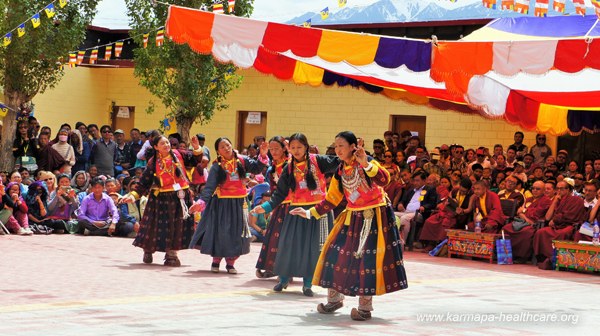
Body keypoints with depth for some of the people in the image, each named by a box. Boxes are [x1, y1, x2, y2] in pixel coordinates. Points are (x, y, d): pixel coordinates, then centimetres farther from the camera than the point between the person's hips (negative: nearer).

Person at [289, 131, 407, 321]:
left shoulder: (366, 163, -11)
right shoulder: (340, 172, 7)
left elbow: (384, 180, -28)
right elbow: (331, 200, 13)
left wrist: (366, 164, -39)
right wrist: (310, 213, 11)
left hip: (374, 217, -6)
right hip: (353, 218, 6)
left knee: (368, 260, -8)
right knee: (337, 254, 2)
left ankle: (365, 307, 1)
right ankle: (334, 299, 18)